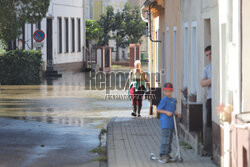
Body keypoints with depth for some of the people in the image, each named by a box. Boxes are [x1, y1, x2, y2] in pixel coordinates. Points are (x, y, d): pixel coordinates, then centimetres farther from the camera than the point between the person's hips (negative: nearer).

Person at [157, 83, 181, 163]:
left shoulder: (173, 100, 15)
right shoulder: (164, 100, -9)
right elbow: (158, 110, -9)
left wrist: (177, 114, 7)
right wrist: (166, 112, -19)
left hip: (171, 122, 9)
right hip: (165, 122, -9)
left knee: (169, 139, 14)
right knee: (165, 139, -15)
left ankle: (167, 154, 24)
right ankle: (162, 156, -16)